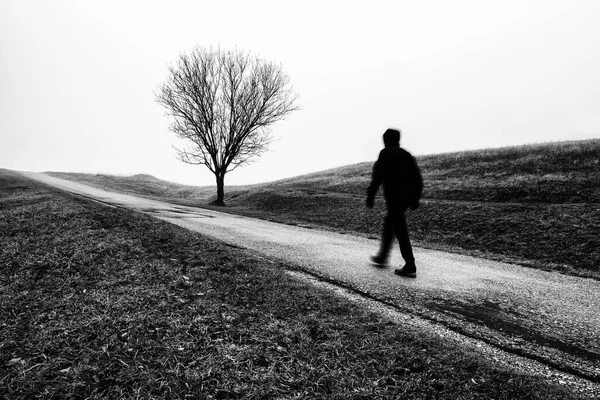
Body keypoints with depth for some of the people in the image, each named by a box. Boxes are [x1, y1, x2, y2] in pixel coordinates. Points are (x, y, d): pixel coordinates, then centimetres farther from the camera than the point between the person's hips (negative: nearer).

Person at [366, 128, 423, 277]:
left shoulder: (385, 153, -6)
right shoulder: (406, 154, 13)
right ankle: (382, 258, 30)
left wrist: (370, 196, -10)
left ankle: (410, 268, -1)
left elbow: (378, 176, -14)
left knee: (400, 231, -4)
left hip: (394, 197, -7)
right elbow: (417, 177, 10)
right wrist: (415, 198, 14)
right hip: (407, 196, 8)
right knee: (389, 224, 21)